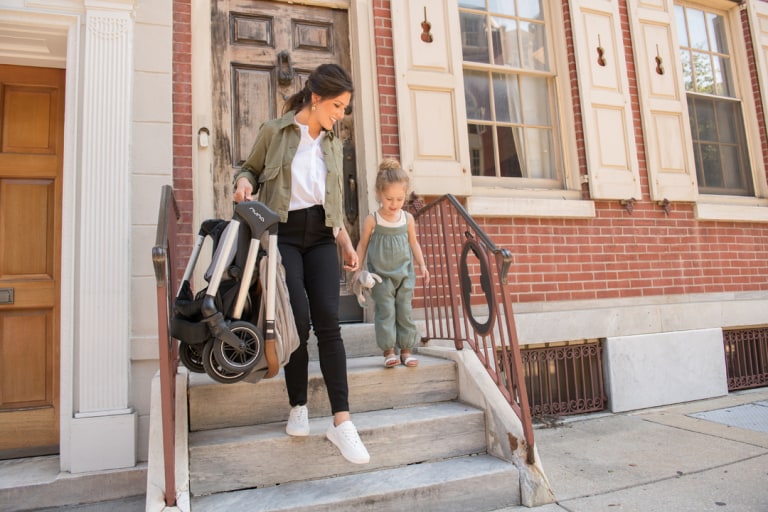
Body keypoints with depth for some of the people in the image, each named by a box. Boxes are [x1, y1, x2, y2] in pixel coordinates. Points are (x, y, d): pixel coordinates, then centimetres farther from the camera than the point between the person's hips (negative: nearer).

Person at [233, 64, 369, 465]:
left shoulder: (333, 143, 15)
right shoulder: (273, 131, 3)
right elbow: (251, 168, 14)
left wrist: (345, 242, 13)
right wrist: (243, 182, -10)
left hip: (321, 236, 3)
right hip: (284, 233, -3)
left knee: (328, 321, -9)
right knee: (299, 319, -13)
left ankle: (341, 421, -8)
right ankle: (298, 407, 10)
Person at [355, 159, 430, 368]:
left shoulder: (408, 218, 1)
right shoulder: (372, 220, -7)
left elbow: (413, 243, 13)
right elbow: (362, 245, 1)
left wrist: (421, 265, 7)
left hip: (404, 273, 3)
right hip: (381, 274, -3)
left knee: (405, 311, 5)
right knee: (385, 311, -3)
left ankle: (406, 349, 13)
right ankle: (388, 350, 5)